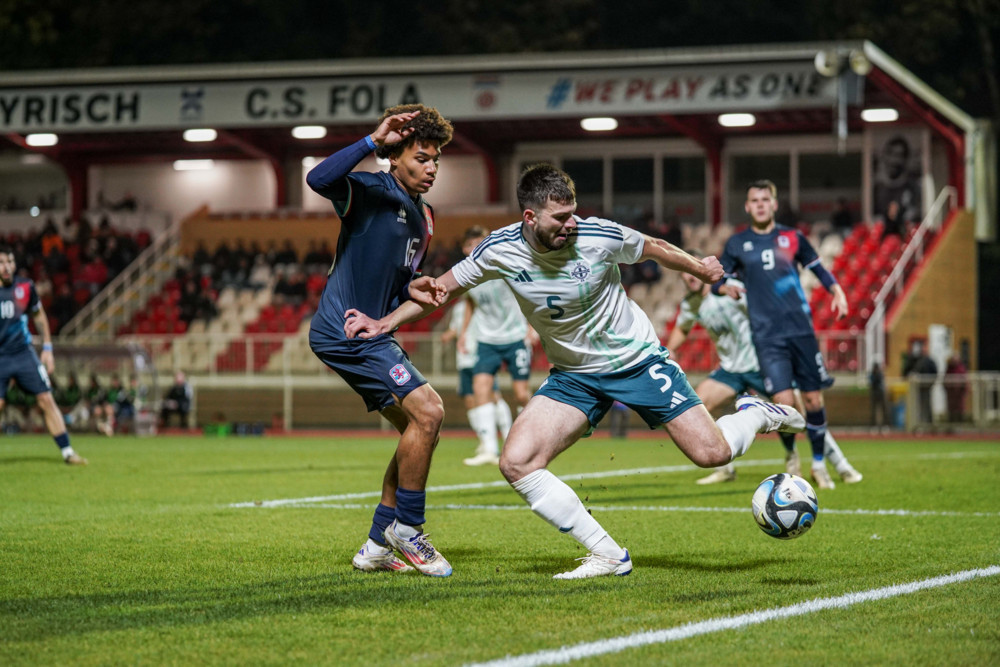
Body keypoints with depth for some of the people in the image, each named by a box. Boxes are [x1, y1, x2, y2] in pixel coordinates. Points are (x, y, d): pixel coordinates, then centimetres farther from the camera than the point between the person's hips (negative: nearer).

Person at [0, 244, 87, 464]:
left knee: (47, 400, -3)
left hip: (24, 354, 2)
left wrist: (47, 348, 11)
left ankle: (67, 452, 2)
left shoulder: (25, 287, 0)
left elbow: (39, 316, 15)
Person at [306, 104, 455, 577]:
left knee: (421, 430, 11)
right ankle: (406, 527, -5)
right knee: (427, 410, -19)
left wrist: (417, 286, 3)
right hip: (343, 331, -10)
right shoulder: (371, 191, -12)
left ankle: (378, 545, 17)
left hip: (371, 333, 10)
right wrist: (374, 141, -35)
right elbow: (319, 179, -33)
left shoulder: (423, 219, 15)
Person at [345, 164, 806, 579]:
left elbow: (654, 249, 1)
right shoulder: (500, 251, -16)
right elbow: (444, 287, 1)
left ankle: (757, 414, 27)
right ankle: (609, 556, -11)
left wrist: (701, 269, 17)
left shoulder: (600, 236, -21)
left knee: (711, 452, -10)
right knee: (517, 463, -18)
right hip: (573, 375, 3)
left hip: (638, 360, -2)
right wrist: (384, 322, -8)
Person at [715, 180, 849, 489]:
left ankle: (818, 464, 18)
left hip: (801, 330, 1)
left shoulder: (792, 237, 9)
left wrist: (838, 292, 2)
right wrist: (725, 288, -6)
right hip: (767, 336, -1)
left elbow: (818, 269, 18)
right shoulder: (737, 244, 8)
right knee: (783, 401, -14)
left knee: (813, 399, 1)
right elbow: (716, 281, 16)